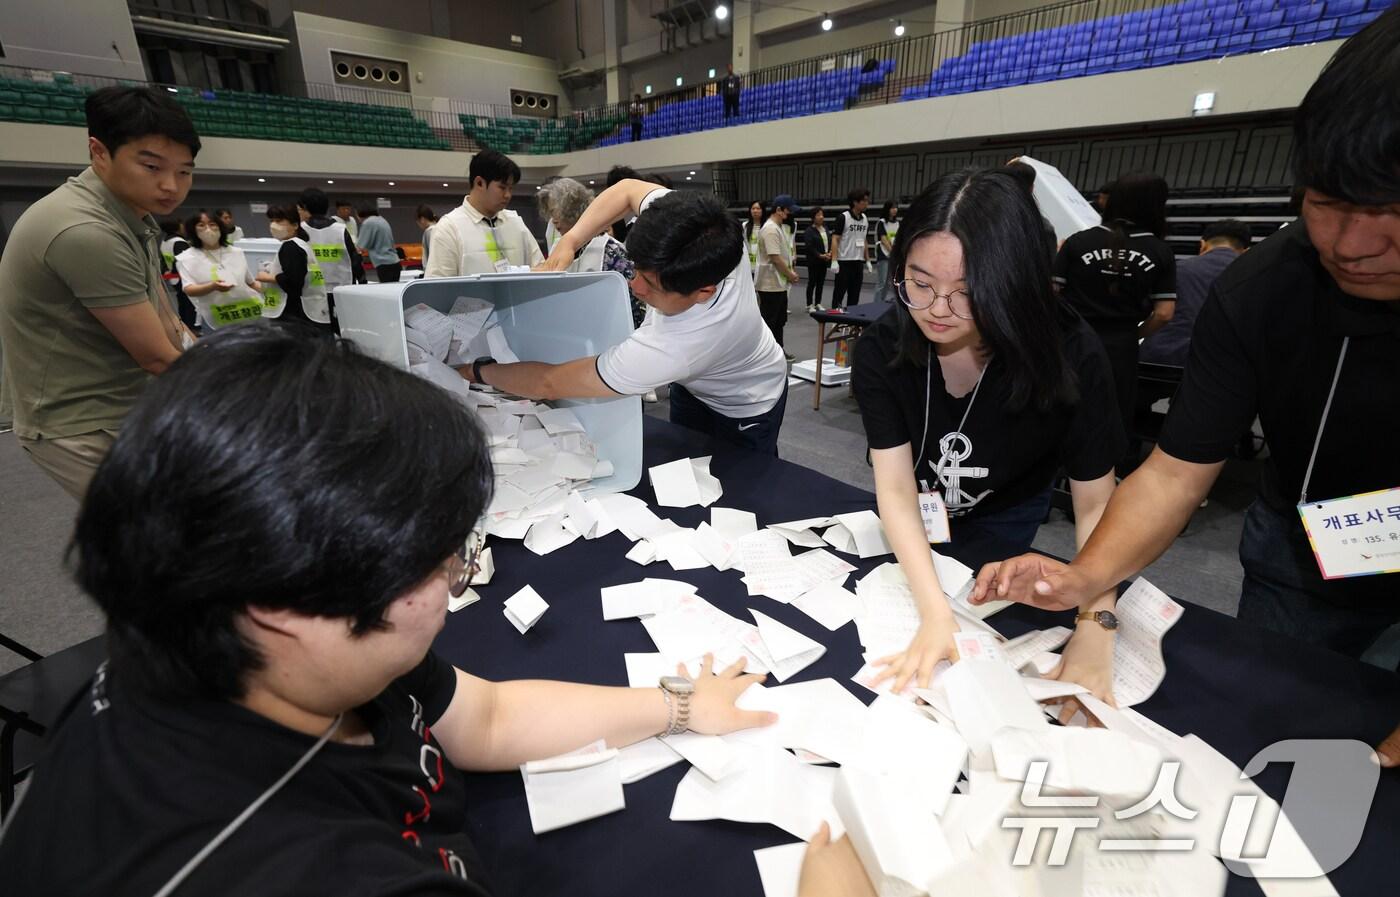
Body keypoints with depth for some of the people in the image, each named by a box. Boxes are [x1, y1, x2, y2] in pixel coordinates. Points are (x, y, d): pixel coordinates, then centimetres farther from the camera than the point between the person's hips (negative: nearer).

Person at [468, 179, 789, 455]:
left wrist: (478, 370, -19)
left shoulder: (676, 347, -47)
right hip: (693, 383, 7)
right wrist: (569, 241, -23)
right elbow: (628, 189, -9)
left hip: (743, 408, -7)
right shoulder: (692, 223, -31)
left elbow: (549, 383, -37)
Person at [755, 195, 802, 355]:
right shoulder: (770, 229, -19)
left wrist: (790, 272, 9)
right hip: (770, 284, -11)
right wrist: (790, 274, -13)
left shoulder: (780, 227, 14)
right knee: (768, 320, -4)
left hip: (779, 283, 11)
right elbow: (775, 257, -23)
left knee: (779, 319, 17)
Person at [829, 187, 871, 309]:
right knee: (839, 292, 1)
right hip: (844, 261, -6)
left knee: (855, 294, 9)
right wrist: (834, 260, -17)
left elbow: (864, 241, 18)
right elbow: (835, 239, -11)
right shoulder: (843, 217, -9)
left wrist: (868, 260, 15)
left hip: (859, 262, 6)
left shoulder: (865, 219, 10)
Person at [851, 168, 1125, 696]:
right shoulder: (881, 350, -30)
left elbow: (1095, 502, -26)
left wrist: (1094, 632, -37)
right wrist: (936, 616, -44)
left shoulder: (1069, 356, -33)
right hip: (913, 514, 2)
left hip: (1005, 514, -1)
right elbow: (895, 487, -34)